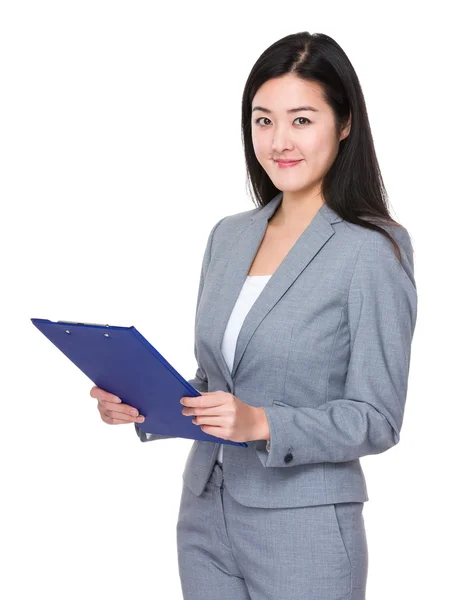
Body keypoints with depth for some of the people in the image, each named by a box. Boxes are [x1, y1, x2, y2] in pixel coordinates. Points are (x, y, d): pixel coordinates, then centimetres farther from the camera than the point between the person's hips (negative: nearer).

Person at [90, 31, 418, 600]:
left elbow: (376, 420, -12)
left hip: (304, 532, -5)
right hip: (204, 517, 6)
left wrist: (262, 424, -24)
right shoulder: (228, 235, 7)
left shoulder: (374, 251, -12)